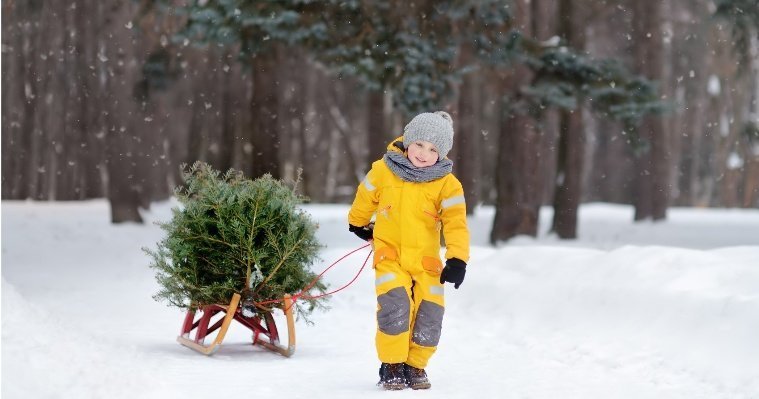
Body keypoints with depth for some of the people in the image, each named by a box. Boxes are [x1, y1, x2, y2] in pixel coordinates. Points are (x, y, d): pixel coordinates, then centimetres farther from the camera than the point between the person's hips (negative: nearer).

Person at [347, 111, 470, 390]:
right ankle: (392, 366, -5)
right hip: (390, 255, -1)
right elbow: (365, 199, 15)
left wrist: (457, 259, -23)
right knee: (394, 306, -21)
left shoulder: (447, 184, -6)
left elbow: (456, 223, -12)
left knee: (429, 317, -4)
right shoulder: (383, 171, -5)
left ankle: (415, 366, 18)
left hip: (427, 262, 1)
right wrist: (358, 224, 30)